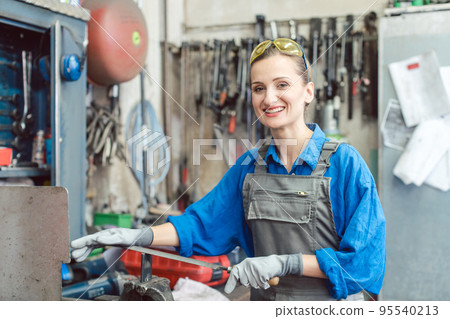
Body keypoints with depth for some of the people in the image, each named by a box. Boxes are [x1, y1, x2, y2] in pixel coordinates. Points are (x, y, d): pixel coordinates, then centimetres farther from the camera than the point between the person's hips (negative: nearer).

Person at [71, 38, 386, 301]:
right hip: (265, 304, 5)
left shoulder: (344, 162, -14)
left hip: (329, 304, -4)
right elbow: (203, 223, 4)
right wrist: (137, 236, -8)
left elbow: (363, 258, -16)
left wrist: (285, 262, -22)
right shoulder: (250, 166, 1)